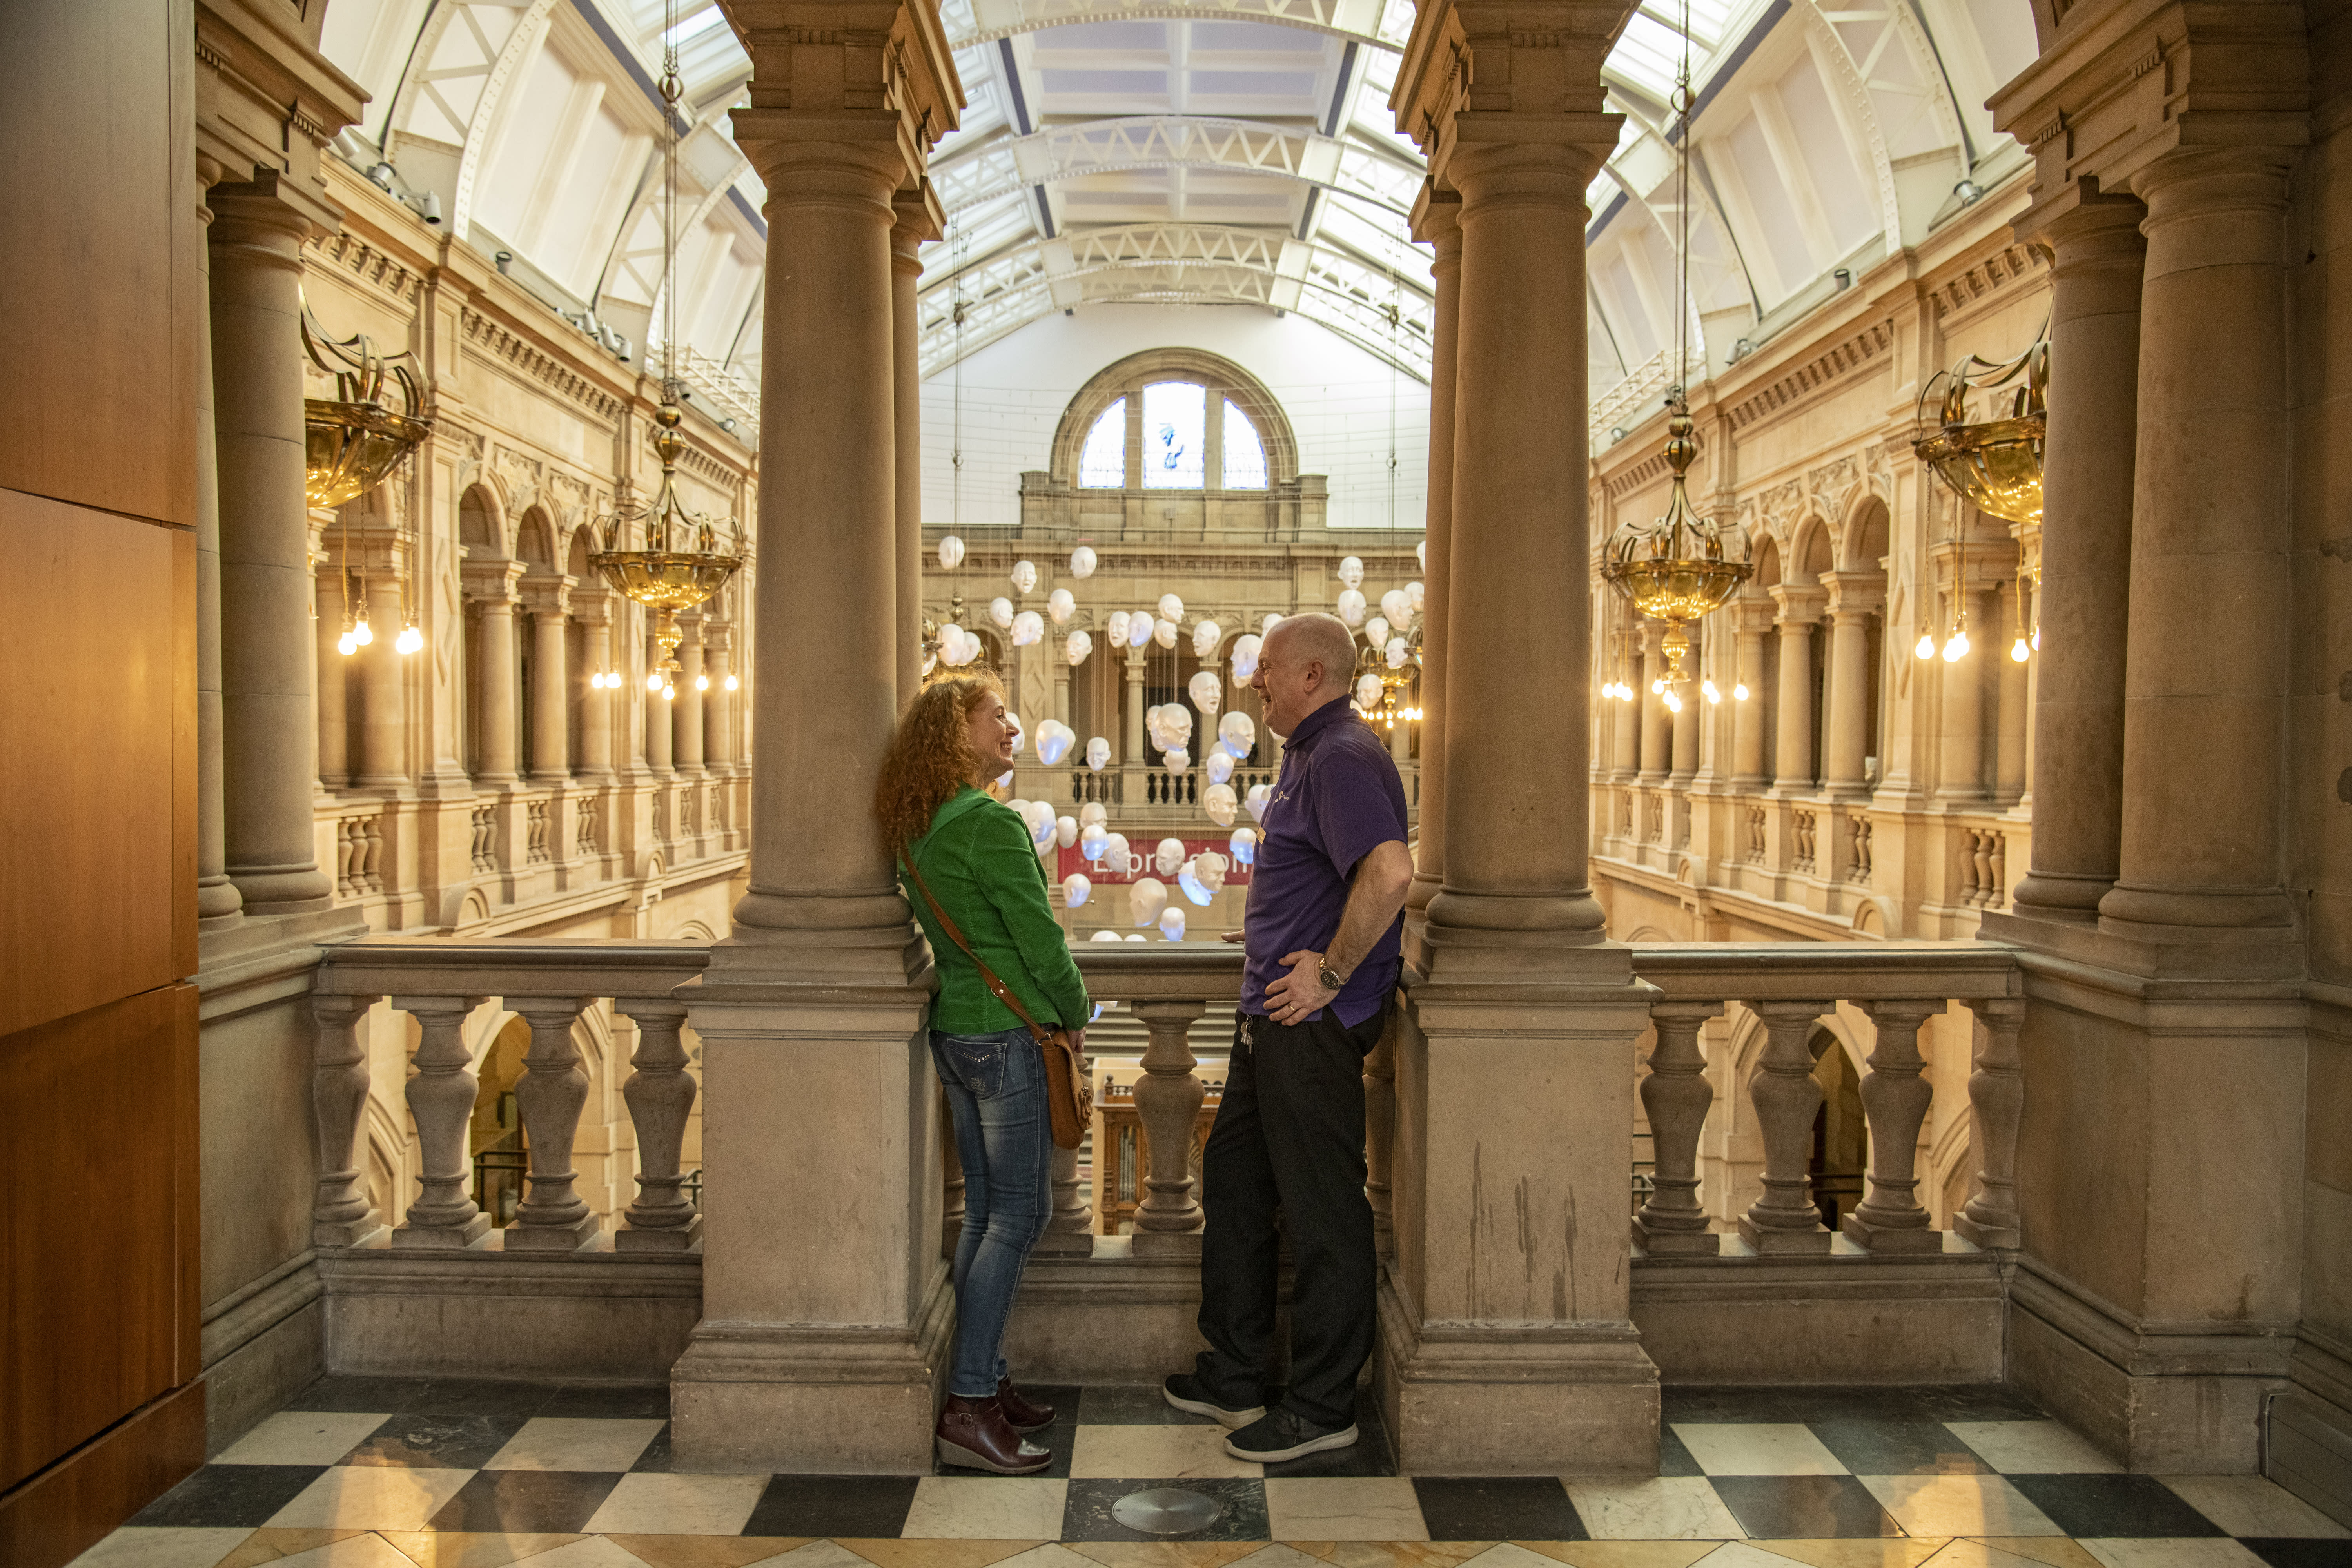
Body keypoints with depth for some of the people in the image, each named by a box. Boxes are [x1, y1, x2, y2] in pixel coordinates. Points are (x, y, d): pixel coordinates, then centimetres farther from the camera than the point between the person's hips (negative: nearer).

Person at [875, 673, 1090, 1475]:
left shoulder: (915, 829, 11)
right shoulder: (991, 822, -17)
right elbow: (1039, 939, -16)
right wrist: (1077, 1014, 1)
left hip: (954, 1030, 9)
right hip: (1008, 1033, -9)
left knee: (986, 1210, 15)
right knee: (1019, 1214, -3)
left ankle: (984, 1381, 23)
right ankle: (969, 1408, 0)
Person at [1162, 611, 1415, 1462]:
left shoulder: (1342, 758, -17)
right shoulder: (1311, 753, 17)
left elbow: (1390, 872, -33)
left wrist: (1333, 972, -24)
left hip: (1314, 1022, -11)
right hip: (1276, 1018, 11)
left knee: (1322, 1213, 0)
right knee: (1232, 1180, 18)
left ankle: (1322, 1407, 13)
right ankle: (1232, 1375, 30)